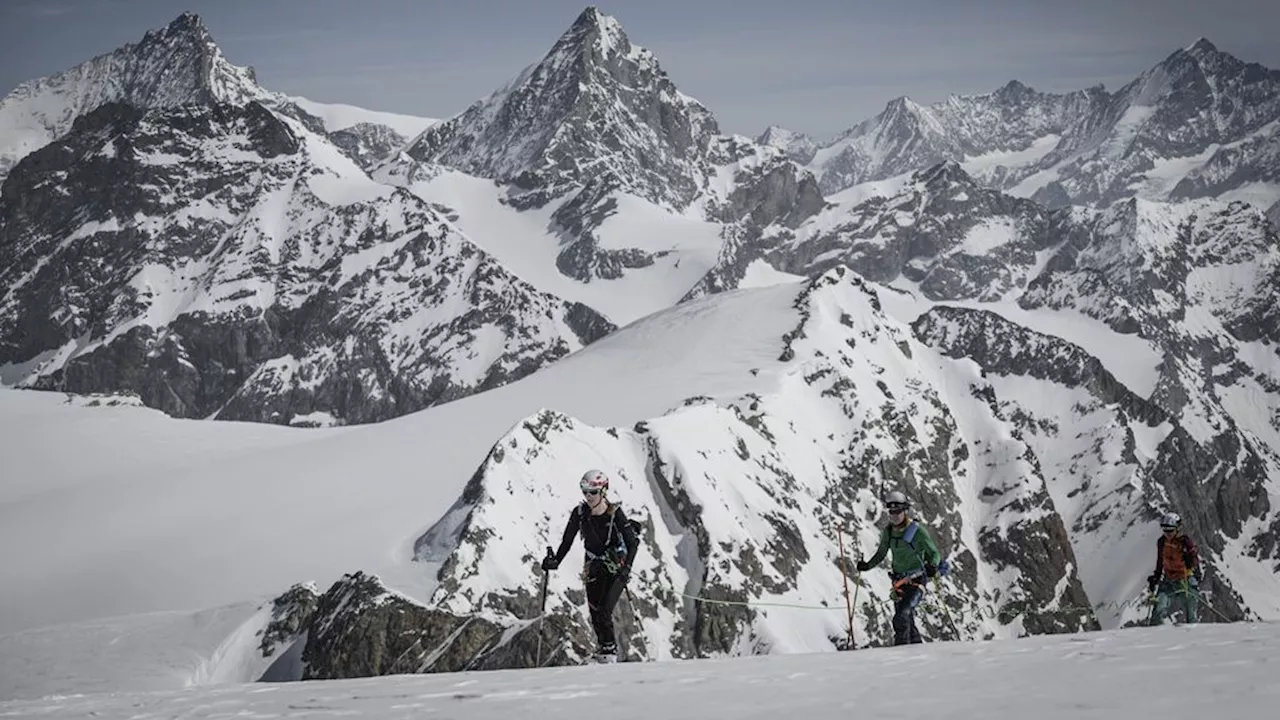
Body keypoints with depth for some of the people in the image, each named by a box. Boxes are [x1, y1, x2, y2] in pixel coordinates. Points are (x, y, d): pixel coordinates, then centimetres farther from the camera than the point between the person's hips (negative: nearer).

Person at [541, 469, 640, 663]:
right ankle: (603, 646, 24)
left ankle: (610, 649, 7)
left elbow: (632, 543, -18)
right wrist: (555, 561, -13)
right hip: (594, 566, 4)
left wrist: (626, 568, -30)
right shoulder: (579, 513, -8)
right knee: (595, 612, 1)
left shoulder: (614, 514, -19)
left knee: (604, 612, -15)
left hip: (617, 568, -4)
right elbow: (567, 541, 0)